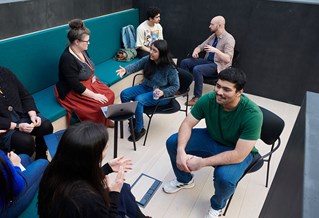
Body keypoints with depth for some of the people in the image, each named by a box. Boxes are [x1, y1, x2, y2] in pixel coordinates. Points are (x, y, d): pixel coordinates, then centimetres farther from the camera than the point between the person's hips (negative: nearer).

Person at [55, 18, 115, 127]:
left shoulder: (82, 50, -2)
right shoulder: (67, 59, -28)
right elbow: (76, 86, -28)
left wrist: (94, 80, 0)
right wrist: (94, 95, -26)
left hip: (89, 83, 9)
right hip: (73, 92, -8)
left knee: (110, 95, -5)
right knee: (100, 105, -21)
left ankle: (105, 120, 17)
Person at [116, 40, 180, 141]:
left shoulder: (170, 68, -21)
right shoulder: (147, 59, -8)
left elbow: (175, 86, -13)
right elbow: (135, 65, -11)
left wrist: (163, 92, -28)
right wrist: (125, 70, -33)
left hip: (161, 94, -6)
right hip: (146, 87, 6)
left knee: (139, 100, -29)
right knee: (124, 94, -8)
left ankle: (139, 129, -11)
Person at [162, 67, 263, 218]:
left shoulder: (253, 114, -34)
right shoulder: (208, 99, -22)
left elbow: (239, 155, -33)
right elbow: (187, 124, -14)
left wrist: (202, 163, -33)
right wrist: (181, 151, -31)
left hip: (237, 151, -4)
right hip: (211, 138, 4)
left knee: (224, 177, -35)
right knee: (173, 142, -10)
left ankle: (217, 206, 5)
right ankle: (184, 180, 19)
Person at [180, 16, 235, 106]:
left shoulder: (228, 39, -14)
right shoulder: (213, 36, 10)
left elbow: (228, 59, -23)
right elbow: (201, 46, 17)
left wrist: (215, 50, -34)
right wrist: (196, 51, -7)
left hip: (218, 66, -8)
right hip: (207, 61, 8)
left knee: (197, 69, -33)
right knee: (185, 62, -5)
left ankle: (197, 97, -21)